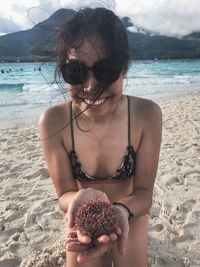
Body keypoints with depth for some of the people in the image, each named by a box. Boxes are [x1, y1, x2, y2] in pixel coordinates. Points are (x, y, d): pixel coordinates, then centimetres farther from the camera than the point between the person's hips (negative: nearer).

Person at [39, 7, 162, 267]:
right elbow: (65, 193, -19)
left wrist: (121, 211, -42)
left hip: (130, 214, 0)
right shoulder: (53, 121, -26)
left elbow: (144, 191, -20)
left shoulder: (147, 115, -26)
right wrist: (81, 200, -43)